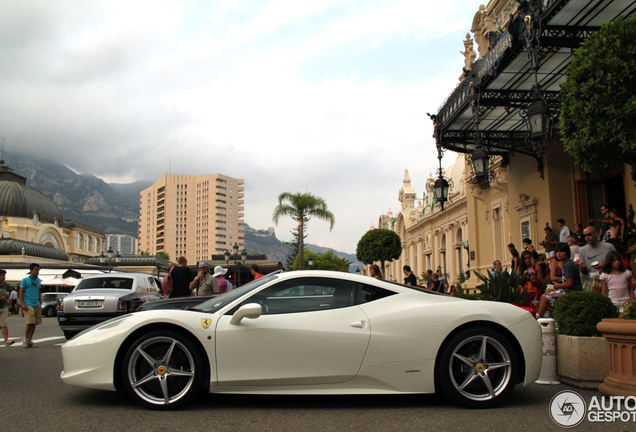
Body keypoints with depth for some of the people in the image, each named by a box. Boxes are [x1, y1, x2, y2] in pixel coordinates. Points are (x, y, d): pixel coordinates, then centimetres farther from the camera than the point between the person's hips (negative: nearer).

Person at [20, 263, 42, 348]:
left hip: (36, 305, 6)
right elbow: (21, 292, -5)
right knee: (30, 323, -12)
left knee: (34, 324, 4)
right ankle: (25, 339, 6)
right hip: (28, 305, -6)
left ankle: (30, 340, 12)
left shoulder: (38, 280, 12)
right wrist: (22, 304, -13)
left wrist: (40, 302, 18)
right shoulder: (25, 280, -4)